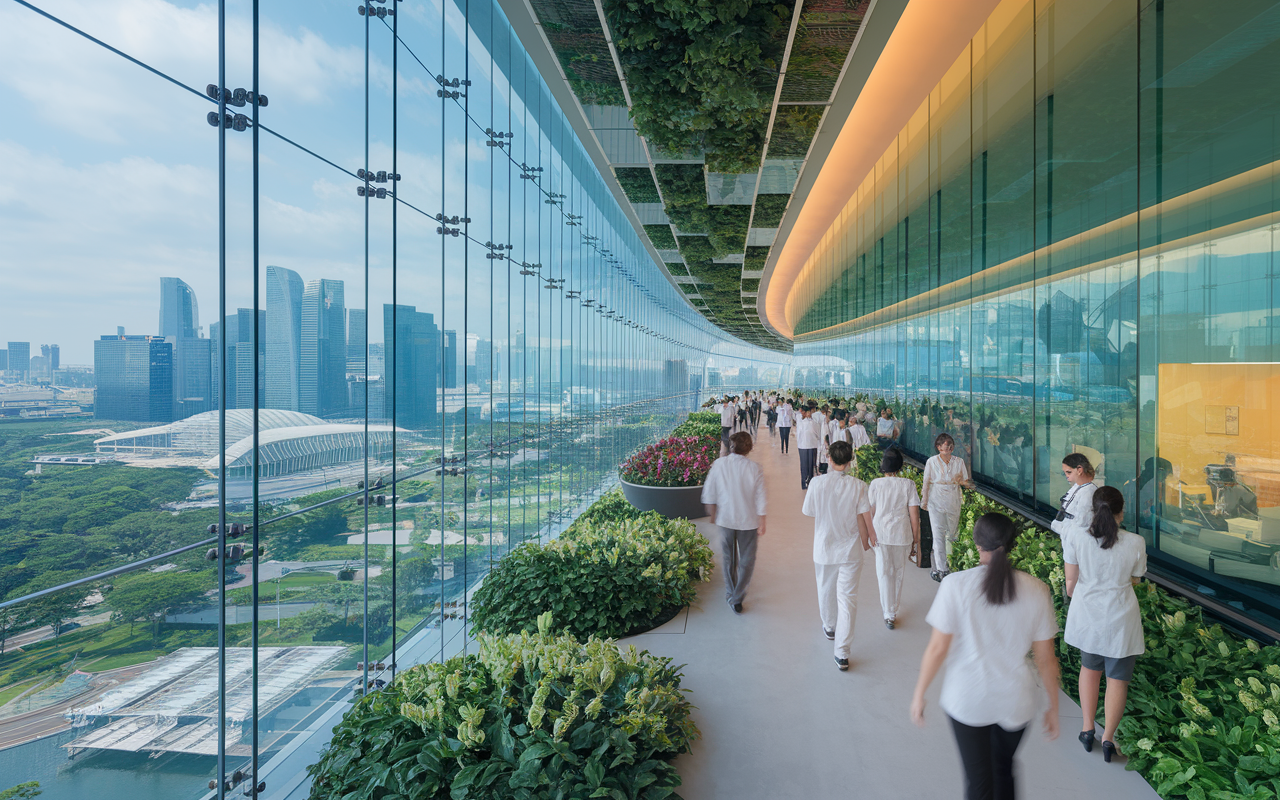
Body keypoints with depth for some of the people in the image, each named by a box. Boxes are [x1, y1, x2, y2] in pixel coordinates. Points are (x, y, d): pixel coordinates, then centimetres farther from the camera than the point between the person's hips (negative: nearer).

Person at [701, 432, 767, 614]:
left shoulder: (719, 464, -10)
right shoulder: (755, 468, -15)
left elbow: (709, 493, -4)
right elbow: (760, 499, -12)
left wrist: (712, 514, 10)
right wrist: (761, 524, -2)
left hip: (725, 519, 2)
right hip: (748, 520, -2)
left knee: (728, 558, 20)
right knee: (747, 560, 12)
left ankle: (730, 593, 33)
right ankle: (737, 598, 8)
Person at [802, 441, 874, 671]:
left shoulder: (817, 483, -14)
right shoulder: (857, 486, -13)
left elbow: (809, 512, -2)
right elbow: (863, 518, -9)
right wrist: (866, 542, 7)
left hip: (824, 548, 1)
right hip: (850, 549, -1)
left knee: (826, 589, 23)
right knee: (848, 598, 3)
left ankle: (829, 627, 48)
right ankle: (842, 653, 2)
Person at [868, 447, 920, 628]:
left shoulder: (876, 484, -9)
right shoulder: (908, 484, -9)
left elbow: (870, 512, -4)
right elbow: (914, 514, -8)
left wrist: (870, 535, 9)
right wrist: (915, 539, 3)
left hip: (880, 533, -1)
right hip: (902, 534, 1)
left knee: (885, 573, 7)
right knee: (898, 572, 19)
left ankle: (889, 615, 6)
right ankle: (894, 607, 35)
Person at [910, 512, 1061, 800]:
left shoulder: (956, 585, -17)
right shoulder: (1036, 589, -10)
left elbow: (938, 648, -13)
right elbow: (1045, 658, -3)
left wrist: (919, 693, 0)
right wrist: (1053, 707, 11)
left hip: (966, 700, -3)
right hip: (1015, 701, 3)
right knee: (1003, 770, 27)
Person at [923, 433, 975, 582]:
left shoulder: (959, 461, 5)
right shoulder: (932, 462, -2)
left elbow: (965, 481, 8)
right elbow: (927, 482, 1)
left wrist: (966, 483, -15)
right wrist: (924, 500, 0)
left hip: (953, 501, 3)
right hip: (936, 501, -3)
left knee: (952, 533, 9)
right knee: (938, 534, -6)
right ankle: (940, 569, -2)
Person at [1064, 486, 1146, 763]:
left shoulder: (1075, 540, -15)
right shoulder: (1135, 543, -14)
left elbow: (1071, 582, -6)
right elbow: (1135, 580, 0)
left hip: (1087, 614, 1)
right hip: (1120, 617, -1)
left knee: (1090, 667, 22)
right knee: (1117, 678, 14)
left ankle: (1087, 729, 27)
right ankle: (1108, 738, 19)